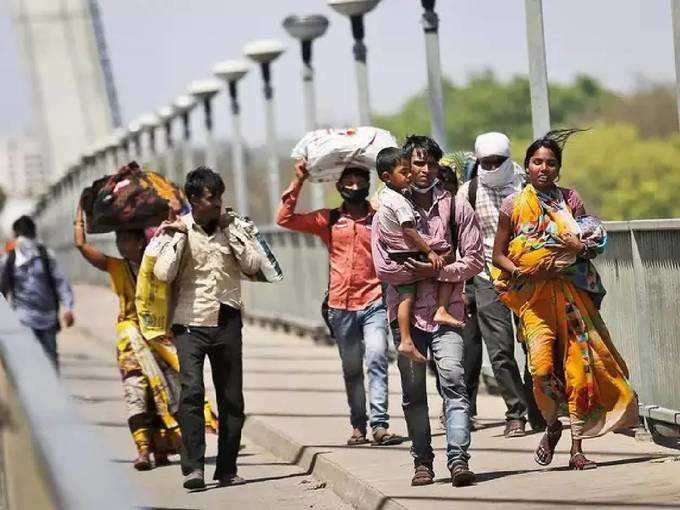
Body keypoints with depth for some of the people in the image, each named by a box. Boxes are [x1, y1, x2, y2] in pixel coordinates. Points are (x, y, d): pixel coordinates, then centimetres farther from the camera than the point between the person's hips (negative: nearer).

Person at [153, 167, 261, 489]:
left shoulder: (230, 227, 9)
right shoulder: (177, 230, 1)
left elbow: (253, 265, -2)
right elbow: (164, 274, -12)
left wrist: (230, 230, -4)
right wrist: (180, 235, -12)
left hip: (227, 323, 3)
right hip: (190, 323, -3)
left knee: (232, 399, 4)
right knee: (191, 391, -19)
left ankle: (227, 470, 13)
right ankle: (193, 468, -21)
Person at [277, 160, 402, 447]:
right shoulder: (328, 221, 10)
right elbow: (285, 219, 7)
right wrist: (298, 182, 1)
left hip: (374, 302, -2)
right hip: (341, 305, 2)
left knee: (377, 359, -16)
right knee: (351, 369, 9)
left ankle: (380, 425, -20)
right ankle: (358, 426, 18)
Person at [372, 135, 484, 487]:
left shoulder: (457, 208, 8)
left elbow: (473, 260, 3)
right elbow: (383, 267, -3)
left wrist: (437, 271, -9)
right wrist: (423, 271, -9)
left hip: (446, 309, -1)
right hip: (406, 310, 1)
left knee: (453, 379, -15)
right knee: (413, 391, 5)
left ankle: (458, 458, -20)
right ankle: (422, 461, 13)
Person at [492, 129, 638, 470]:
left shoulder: (570, 200, 8)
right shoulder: (513, 205, 5)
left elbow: (594, 246, 12)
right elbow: (498, 255, 7)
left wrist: (580, 247, -11)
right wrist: (523, 273, -11)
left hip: (572, 293, 1)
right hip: (533, 296, -1)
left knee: (577, 365, -5)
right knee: (541, 367, -17)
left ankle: (577, 448, 1)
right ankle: (552, 427, 11)